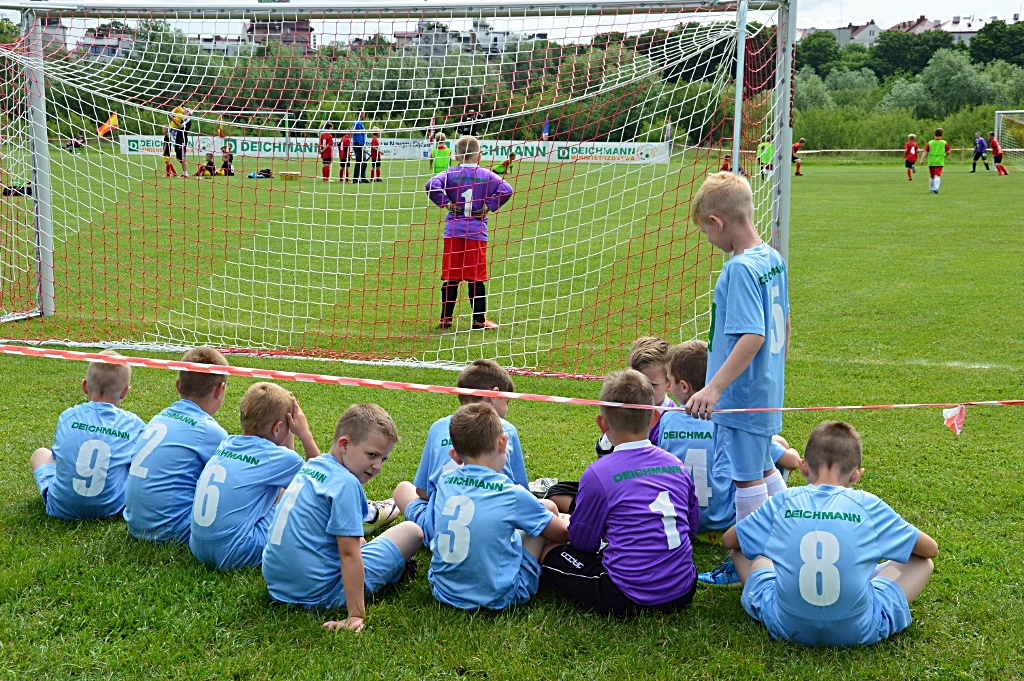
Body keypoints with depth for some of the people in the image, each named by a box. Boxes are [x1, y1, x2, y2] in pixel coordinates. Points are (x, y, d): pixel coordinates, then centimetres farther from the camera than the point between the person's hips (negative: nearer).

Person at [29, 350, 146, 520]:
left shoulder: (67, 417, -3)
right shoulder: (134, 425, -7)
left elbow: (57, 455, 13)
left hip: (61, 508, 1)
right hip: (111, 508, -1)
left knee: (40, 454, 27)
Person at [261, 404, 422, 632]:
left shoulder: (309, 467, 7)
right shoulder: (345, 483, -19)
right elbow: (349, 555, -21)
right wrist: (356, 615, -21)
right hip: (319, 594, -9)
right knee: (411, 531, 0)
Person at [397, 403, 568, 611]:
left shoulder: (443, 483, -3)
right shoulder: (513, 494, -14)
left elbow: (427, 533, 12)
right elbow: (562, 534, 0)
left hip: (443, 591, 4)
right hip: (498, 597, -4)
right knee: (549, 507, 9)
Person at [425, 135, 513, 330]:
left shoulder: (451, 173, 1)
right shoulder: (486, 175, 1)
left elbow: (432, 185, -16)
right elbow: (506, 189, -11)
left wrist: (444, 203, -6)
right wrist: (489, 206, -4)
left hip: (453, 230, 1)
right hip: (477, 230, -1)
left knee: (450, 277, 5)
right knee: (476, 277, 5)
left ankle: (446, 318, 7)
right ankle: (479, 319, 6)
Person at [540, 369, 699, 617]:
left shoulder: (597, 474, -11)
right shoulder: (676, 465, 3)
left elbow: (582, 540, 1)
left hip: (627, 599, -6)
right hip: (682, 593, 6)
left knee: (552, 555, 13)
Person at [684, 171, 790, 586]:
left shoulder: (740, 268, -23)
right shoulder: (773, 258, 5)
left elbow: (752, 337, -30)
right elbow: (783, 325, 15)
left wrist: (713, 389, -32)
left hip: (742, 394, -9)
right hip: (768, 391, 9)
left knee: (746, 478, 4)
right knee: (763, 468, 23)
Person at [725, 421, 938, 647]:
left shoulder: (782, 502, -2)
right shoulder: (869, 505, -4)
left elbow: (728, 540, 16)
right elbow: (931, 549, 12)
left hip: (786, 627, 1)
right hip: (859, 631, -1)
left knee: (741, 551, 25)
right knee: (922, 562, 20)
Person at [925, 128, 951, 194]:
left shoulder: (930, 143, 2)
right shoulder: (944, 143, -1)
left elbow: (925, 152, -3)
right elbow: (948, 152, 1)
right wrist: (945, 156, 21)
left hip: (931, 162, 2)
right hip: (939, 162, -2)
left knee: (931, 176, 17)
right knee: (937, 176, -8)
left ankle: (931, 189, 28)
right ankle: (936, 188, -26)